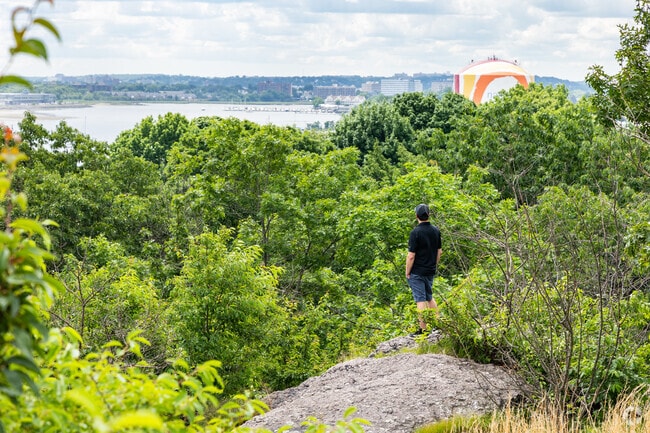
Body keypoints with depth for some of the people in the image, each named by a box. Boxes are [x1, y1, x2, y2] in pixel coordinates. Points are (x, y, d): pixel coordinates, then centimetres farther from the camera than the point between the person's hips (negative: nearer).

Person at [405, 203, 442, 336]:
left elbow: (411, 256, -18)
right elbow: (439, 251, 10)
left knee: (420, 300, -3)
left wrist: (407, 272, -8)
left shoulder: (415, 232, -17)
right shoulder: (435, 230, 3)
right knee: (429, 297, 21)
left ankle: (423, 329, -1)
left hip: (417, 272, -6)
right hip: (431, 271, 6)